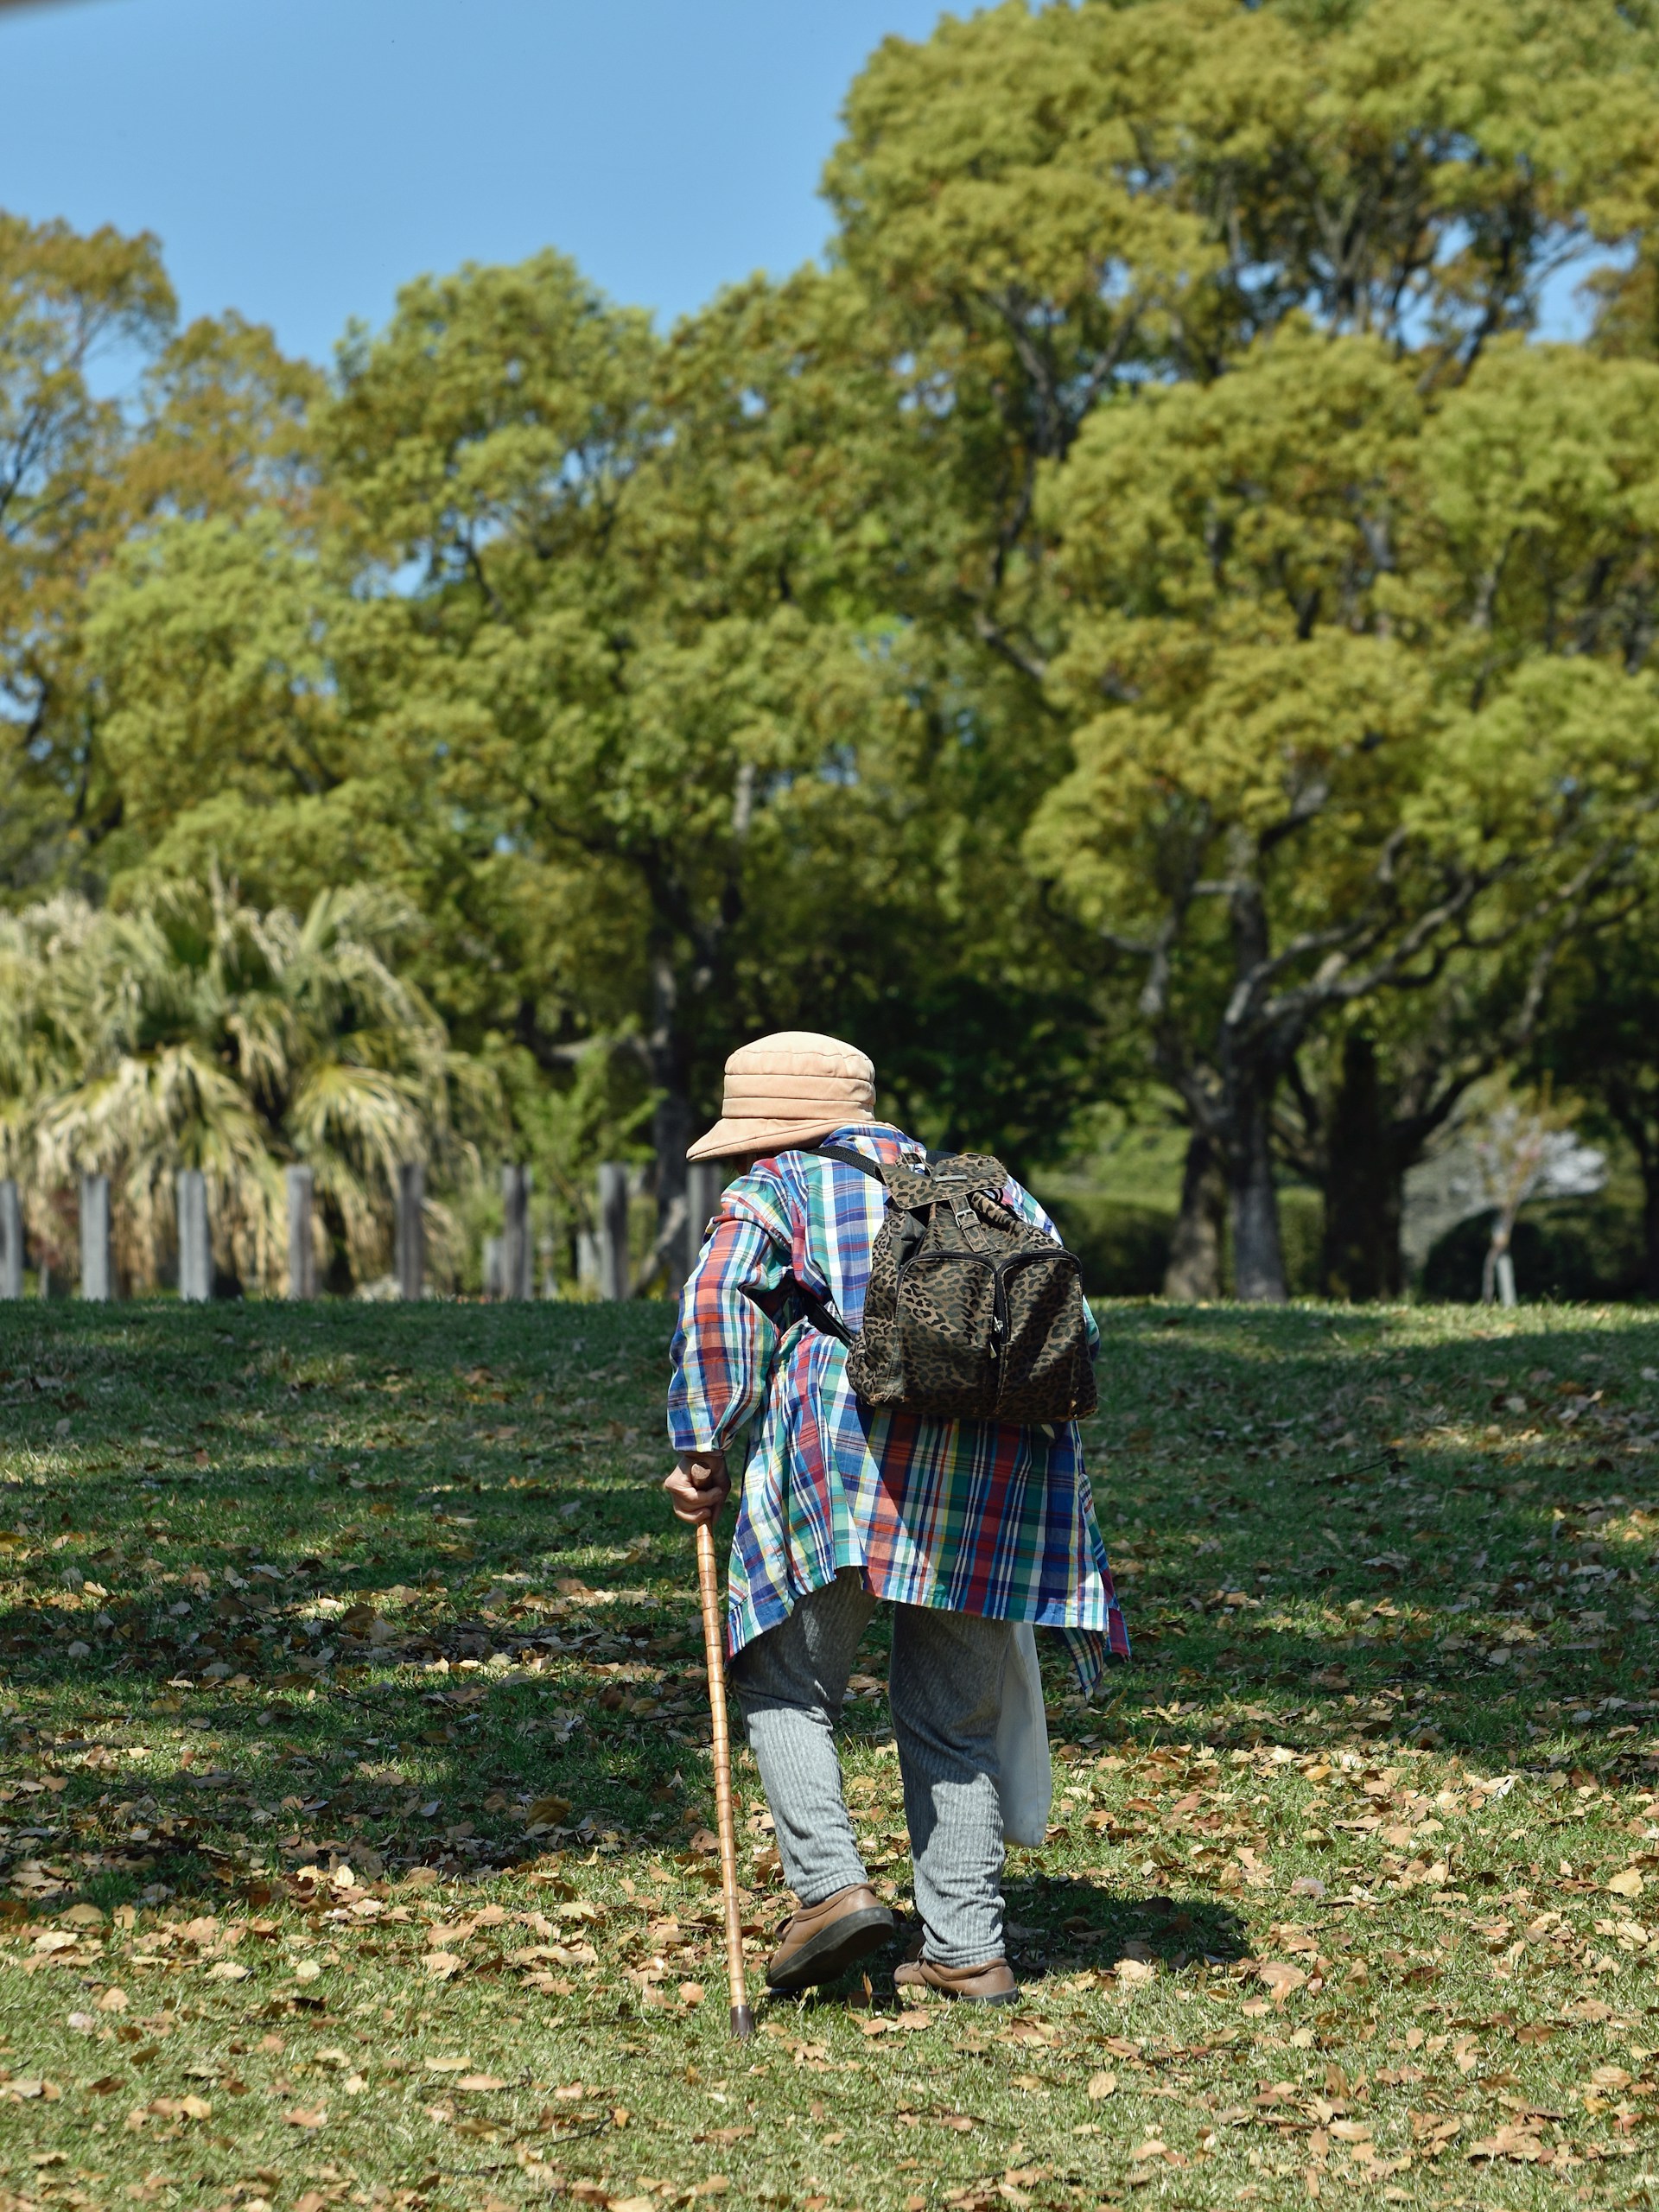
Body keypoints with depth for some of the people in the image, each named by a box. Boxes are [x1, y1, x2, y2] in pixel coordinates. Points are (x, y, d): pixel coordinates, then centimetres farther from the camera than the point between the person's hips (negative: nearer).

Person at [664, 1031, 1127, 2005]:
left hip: (851, 1448, -5)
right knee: (955, 1716, 12)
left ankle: (832, 1884, -10)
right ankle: (968, 1950, 8)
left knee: (787, 1686, 7)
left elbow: (720, 1304, -4)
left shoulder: (773, 1193, 13)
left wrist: (707, 1451, -2)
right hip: (1000, 1461, 5)